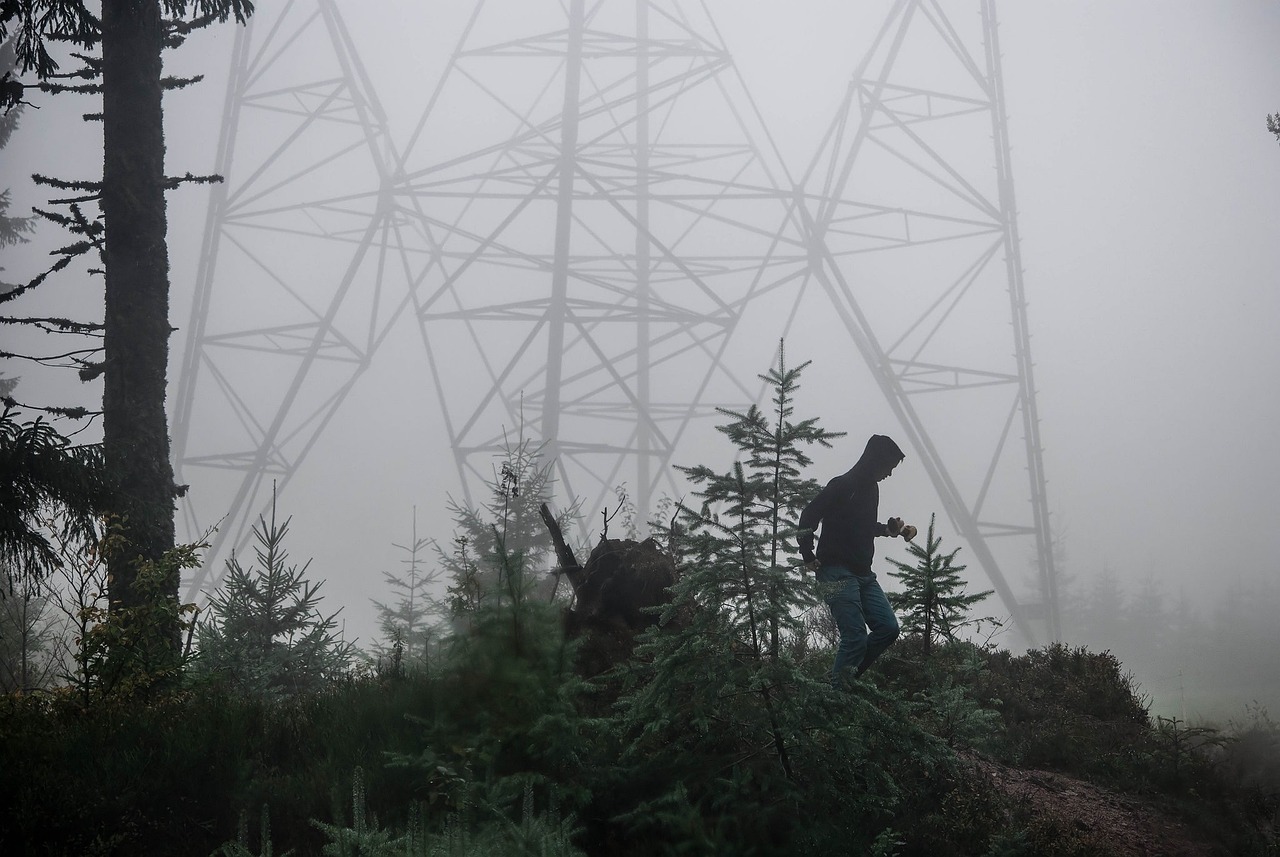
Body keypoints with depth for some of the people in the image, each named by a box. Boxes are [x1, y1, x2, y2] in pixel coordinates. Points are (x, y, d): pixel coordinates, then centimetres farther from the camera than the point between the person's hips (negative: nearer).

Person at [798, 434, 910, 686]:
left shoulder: (872, 488, 15)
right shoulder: (842, 485, -12)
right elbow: (808, 517, -12)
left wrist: (888, 529, 14)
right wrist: (808, 556, -13)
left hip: (863, 574, 9)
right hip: (838, 574, -9)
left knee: (888, 628, 0)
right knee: (856, 638, -13)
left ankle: (849, 677, 10)